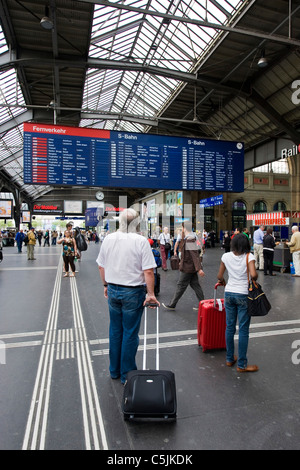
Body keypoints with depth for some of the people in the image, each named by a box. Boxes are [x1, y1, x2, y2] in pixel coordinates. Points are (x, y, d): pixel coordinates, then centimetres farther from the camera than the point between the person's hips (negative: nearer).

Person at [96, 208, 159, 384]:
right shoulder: (141, 241, -14)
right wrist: (151, 294, -9)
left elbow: (101, 266, 9)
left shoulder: (108, 239, 1)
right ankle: (127, 374, 22)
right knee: (130, 334, 8)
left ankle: (114, 370, 32)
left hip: (113, 291, 5)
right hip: (133, 292, -5)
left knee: (115, 331, 17)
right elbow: (148, 271, -17)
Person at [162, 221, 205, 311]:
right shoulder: (192, 237, 10)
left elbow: (195, 255, -27)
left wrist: (199, 269, -30)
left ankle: (171, 305, 14)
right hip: (192, 267, 9)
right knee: (195, 284, 13)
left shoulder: (189, 239, -21)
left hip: (187, 268, -9)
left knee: (181, 286, 2)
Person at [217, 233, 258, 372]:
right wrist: (254, 280, -1)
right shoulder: (249, 256, -9)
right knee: (243, 330, 5)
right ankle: (242, 365, 14)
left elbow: (219, 276, 5)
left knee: (230, 327, 14)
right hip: (243, 295, -4)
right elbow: (253, 274, -23)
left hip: (229, 294, 4)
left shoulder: (226, 256, 0)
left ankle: (229, 359, 27)